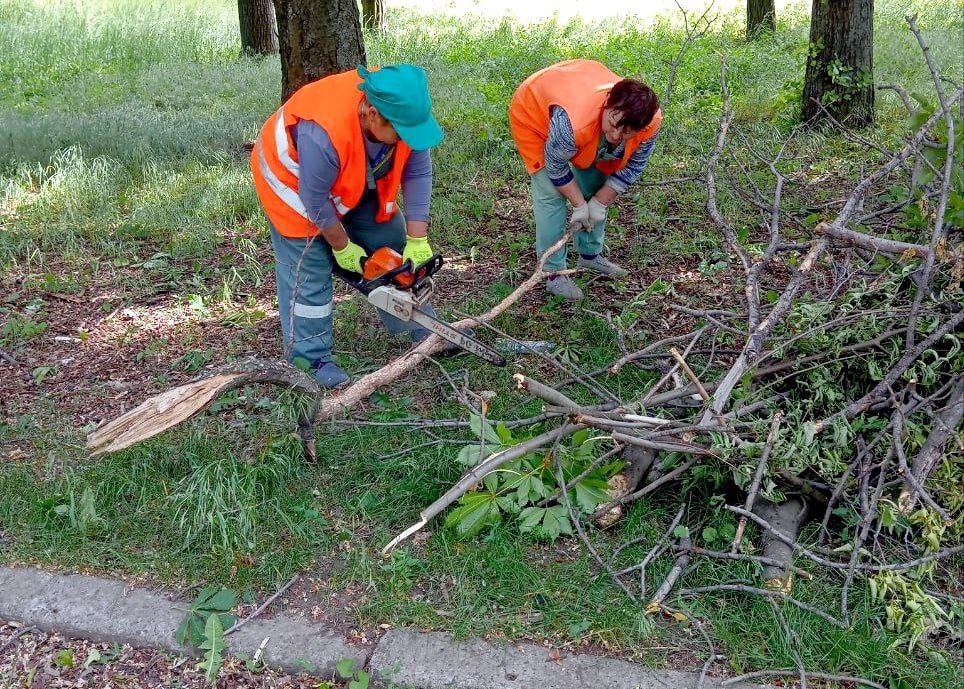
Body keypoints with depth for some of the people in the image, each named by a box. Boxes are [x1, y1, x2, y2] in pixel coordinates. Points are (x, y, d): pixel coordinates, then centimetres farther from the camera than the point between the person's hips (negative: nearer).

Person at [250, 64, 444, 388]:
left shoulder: (404, 110, -27)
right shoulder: (323, 136, -44)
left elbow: (418, 173, -18)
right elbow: (315, 201, -29)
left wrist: (418, 240, -19)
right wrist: (342, 247, -14)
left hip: (357, 180, 6)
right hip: (294, 178, -6)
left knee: (392, 244, 8)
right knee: (309, 268, -8)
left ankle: (418, 326, 23)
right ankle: (310, 359, 3)